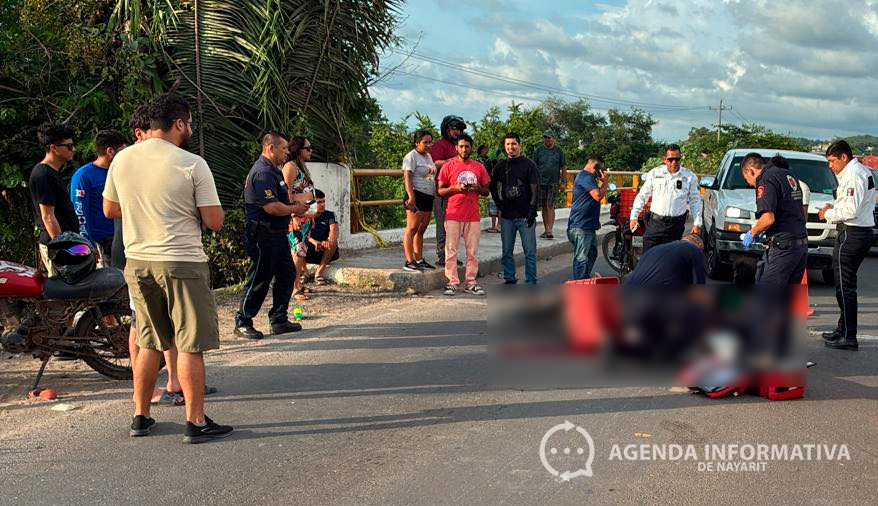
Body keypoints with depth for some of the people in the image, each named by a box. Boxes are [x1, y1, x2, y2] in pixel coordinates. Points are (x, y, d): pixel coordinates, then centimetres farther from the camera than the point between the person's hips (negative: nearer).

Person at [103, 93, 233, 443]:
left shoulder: (122, 160, 4)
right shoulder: (192, 165, -12)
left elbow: (110, 209, 15)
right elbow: (215, 221, -10)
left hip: (137, 262, 6)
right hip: (181, 262, -6)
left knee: (150, 343, 18)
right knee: (190, 345, 2)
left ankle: (140, 417, 25)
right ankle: (196, 422, 8)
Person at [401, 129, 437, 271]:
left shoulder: (428, 156, 19)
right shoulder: (411, 156, -8)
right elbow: (407, 177, -17)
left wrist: (435, 193, 23)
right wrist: (411, 197, -27)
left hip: (429, 197, 9)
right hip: (416, 196, -9)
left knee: (421, 230, 10)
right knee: (412, 229, -10)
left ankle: (419, 260, 14)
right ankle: (409, 262, -12)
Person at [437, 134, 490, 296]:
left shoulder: (479, 167, 11)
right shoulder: (448, 166, 4)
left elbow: (486, 191, 15)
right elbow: (440, 191, 4)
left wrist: (477, 188, -6)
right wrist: (455, 188, -13)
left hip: (473, 215, 2)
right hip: (453, 215, -2)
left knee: (472, 251, 3)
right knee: (451, 249, -4)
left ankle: (471, 283, 9)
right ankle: (452, 282, 2)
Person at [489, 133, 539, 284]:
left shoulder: (528, 164, -1)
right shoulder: (501, 165, 9)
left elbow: (535, 189, -6)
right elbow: (492, 184, 22)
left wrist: (532, 212, -13)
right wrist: (498, 201, 9)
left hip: (525, 215, -3)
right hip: (507, 216, 3)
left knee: (530, 251, -1)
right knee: (507, 251, 8)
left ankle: (531, 282, 5)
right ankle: (509, 279, 18)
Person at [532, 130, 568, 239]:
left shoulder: (558, 151, 5)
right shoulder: (538, 150, 7)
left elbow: (564, 167, 7)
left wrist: (563, 182, 1)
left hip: (553, 182, -2)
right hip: (540, 182, 2)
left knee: (550, 207, -9)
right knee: (544, 207, 7)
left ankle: (550, 230, -12)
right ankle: (546, 230, 14)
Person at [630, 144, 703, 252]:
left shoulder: (690, 177, 4)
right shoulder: (654, 174, 3)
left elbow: (695, 201, 9)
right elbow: (642, 196, 10)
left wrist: (697, 223, 2)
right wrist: (634, 216, 5)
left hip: (676, 225, 0)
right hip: (655, 222, 0)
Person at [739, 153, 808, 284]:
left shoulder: (766, 179, -11)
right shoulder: (789, 177, 18)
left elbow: (768, 218, -23)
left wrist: (752, 232, -4)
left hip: (783, 246, -9)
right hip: (802, 244, 9)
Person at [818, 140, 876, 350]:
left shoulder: (853, 175, -17)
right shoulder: (864, 171, 16)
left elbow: (851, 210, -23)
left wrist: (828, 214, -8)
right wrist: (835, 208, 11)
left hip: (851, 234, -11)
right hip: (863, 232, 11)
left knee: (845, 286, -6)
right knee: (846, 285, 18)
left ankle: (849, 337, -3)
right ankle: (843, 330, 28)